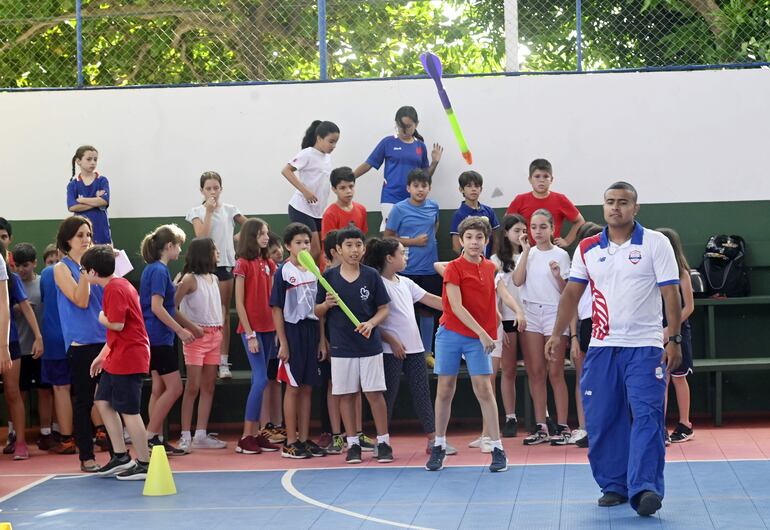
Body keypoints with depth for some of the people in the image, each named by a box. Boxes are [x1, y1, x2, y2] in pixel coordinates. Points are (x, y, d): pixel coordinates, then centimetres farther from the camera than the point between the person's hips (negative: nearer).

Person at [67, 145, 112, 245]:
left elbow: (104, 201, -12)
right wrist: (95, 202, -12)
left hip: (100, 229, 0)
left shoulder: (102, 181, 3)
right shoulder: (73, 184, 4)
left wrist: (81, 200, -7)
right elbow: (72, 207, -9)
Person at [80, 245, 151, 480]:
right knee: (103, 402, 14)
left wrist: (102, 318, -5)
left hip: (127, 359, -10)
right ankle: (121, 456, 18)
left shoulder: (115, 289, -16)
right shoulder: (120, 285, 15)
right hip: (117, 358, 10)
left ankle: (144, 464, 2)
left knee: (129, 411, -5)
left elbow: (117, 325, -25)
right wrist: (102, 355, 20)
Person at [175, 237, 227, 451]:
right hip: (197, 336, -7)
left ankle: (201, 435, 10)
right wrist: (191, 326, -15)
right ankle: (185, 436, -2)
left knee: (209, 387, 6)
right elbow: (173, 306, -14)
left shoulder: (214, 278, 14)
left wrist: (220, 329, 5)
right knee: (193, 387, -6)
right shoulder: (190, 279, -8)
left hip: (215, 335, 7)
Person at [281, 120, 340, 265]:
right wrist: (305, 191, -25)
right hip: (301, 209, -8)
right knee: (314, 250, -12)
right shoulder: (307, 154, -11)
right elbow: (286, 171, -19)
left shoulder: (327, 157, 12)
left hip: (318, 211, 8)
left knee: (321, 252, 7)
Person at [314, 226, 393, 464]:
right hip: (341, 346, 1)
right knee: (346, 395, 5)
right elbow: (317, 312, 8)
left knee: (374, 393, 0)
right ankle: (353, 444, 15)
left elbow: (384, 308, 4)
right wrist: (327, 305, -14)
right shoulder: (328, 276, 1)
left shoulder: (371, 275, -1)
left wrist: (371, 323, -15)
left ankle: (383, 442, 9)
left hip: (369, 344, -1)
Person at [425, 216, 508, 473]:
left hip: (480, 338, 2)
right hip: (451, 334, -2)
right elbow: (456, 307, -15)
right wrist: (481, 332, -20)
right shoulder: (453, 268, -7)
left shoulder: (490, 267, 5)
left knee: (483, 389, -4)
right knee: (445, 390, 3)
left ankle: (497, 449, -1)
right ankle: (439, 447, 14)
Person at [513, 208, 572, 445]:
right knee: (535, 372, 2)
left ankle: (562, 426, 1)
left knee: (555, 373, -3)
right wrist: (526, 250, -7)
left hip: (555, 313, -3)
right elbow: (517, 281, -7)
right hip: (530, 312, 3)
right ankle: (541, 427, 7)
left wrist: (558, 275, -21)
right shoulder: (527, 254, 9)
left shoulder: (560, 255, 0)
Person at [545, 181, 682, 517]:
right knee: (601, 422, 4)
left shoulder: (655, 243, -1)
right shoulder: (587, 248, 8)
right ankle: (613, 486, 15)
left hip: (644, 347, -4)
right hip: (601, 347, 4)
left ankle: (644, 488, -18)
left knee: (646, 419, -13)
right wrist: (557, 334, 5)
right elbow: (572, 293, 12)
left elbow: (670, 293, -4)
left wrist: (674, 339, -10)